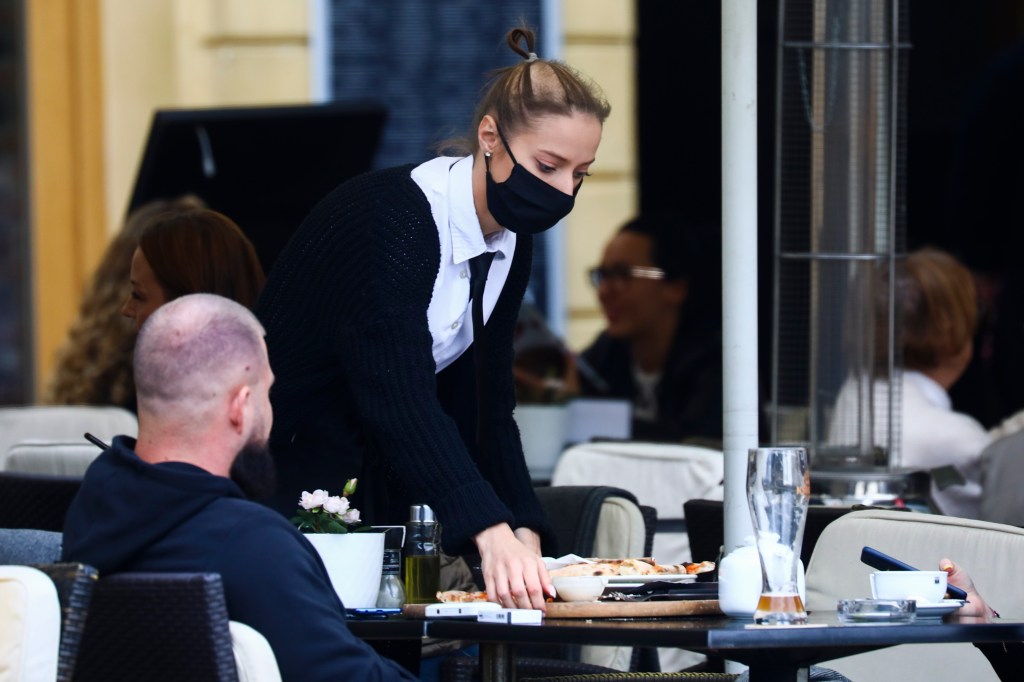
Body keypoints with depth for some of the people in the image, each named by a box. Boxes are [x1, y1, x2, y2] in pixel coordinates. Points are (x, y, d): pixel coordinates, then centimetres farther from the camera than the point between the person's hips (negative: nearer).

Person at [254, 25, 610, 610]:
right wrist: (492, 533, -47)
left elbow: (484, 407, 4)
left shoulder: (511, 243, 2)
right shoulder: (390, 216, -24)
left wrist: (523, 534, -12)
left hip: (377, 484, 8)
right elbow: (399, 398, -35)